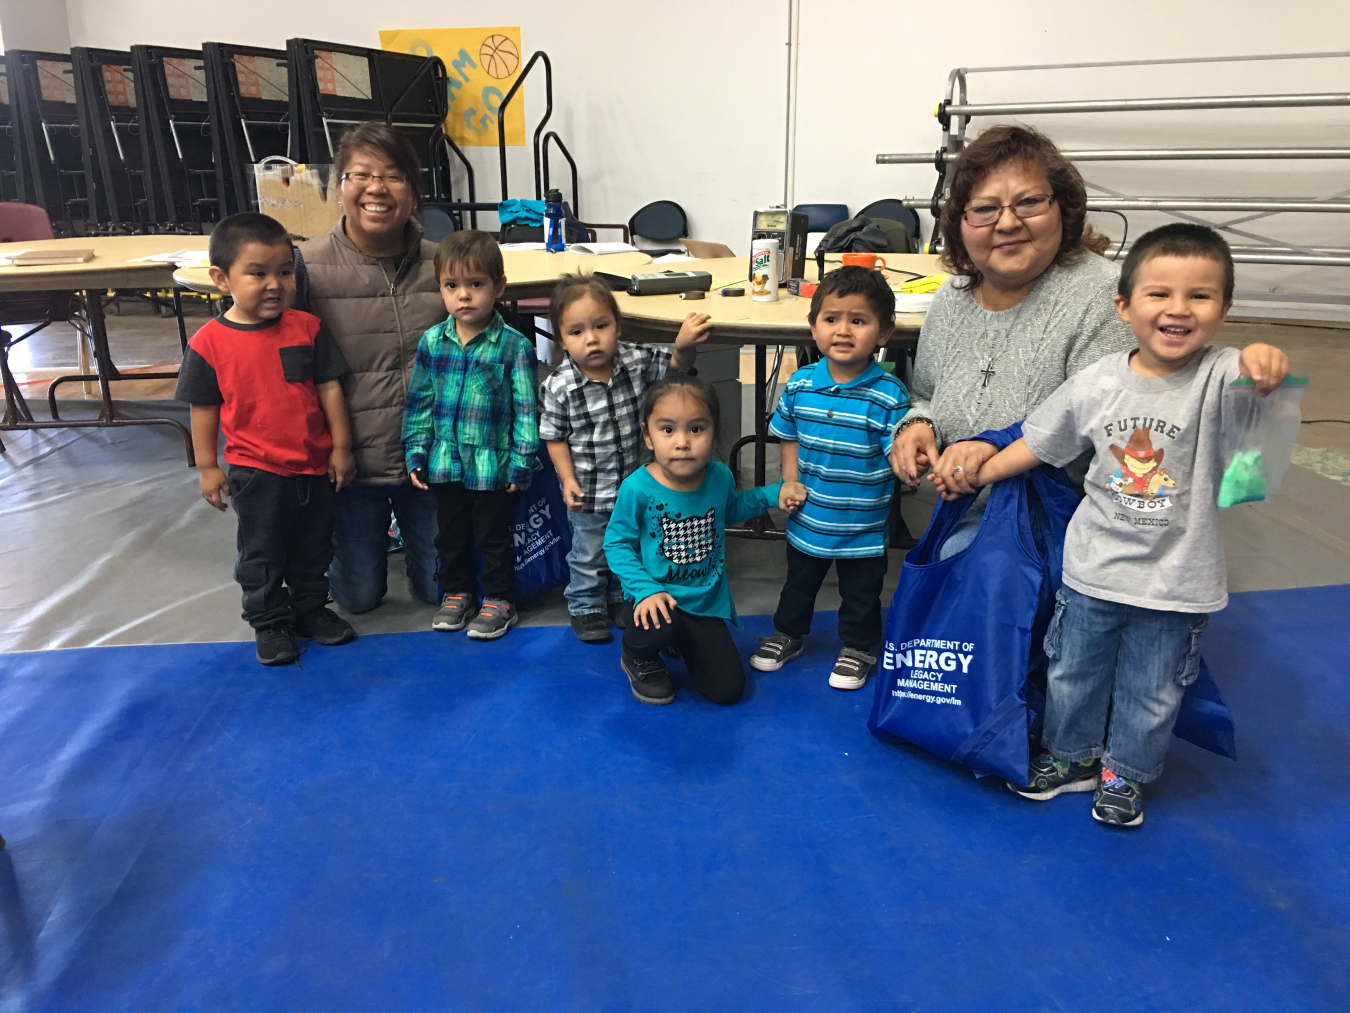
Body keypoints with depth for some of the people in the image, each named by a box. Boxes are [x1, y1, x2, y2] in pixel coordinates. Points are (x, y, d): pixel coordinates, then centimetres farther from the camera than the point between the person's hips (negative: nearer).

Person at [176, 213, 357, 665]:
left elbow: (330, 388, -2)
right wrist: (207, 466, -1)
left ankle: (311, 608, 37)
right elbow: (203, 408, -3)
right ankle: (269, 623, 28)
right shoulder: (208, 343, -11)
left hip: (315, 466, 2)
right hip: (256, 473, -2)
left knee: (313, 548, 18)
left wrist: (340, 447, -2)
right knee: (261, 555, 12)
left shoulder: (308, 328, -6)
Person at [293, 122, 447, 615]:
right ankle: (367, 536, 43)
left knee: (439, 588, 12)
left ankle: (407, 531, 43)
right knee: (359, 596, 10)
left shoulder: (440, 264, -4)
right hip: (351, 460, -1)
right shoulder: (306, 265, -12)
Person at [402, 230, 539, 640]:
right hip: (445, 462, 4)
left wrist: (521, 462, -11)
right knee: (450, 533, 18)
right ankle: (456, 592, 37)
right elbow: (419, 402, 7)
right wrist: (415, 453, 4)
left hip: (493, 464, -4)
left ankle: (499, 600, 26)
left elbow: (525, 408, -9)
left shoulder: (514, 346, -11)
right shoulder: (432, 342, 0)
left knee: (493, 536, 10)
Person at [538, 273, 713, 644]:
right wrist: (568, 480, -16)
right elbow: (554, 437, -10)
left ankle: (622, 599, 47)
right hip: (589, 493, -3)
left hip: (637, 485, 4)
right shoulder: (558, 388, -20)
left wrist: (684, 345, -36)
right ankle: (586, 607, 39)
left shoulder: (636, 361, -14)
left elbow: (674, 364, -13)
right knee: (589, 555, 17)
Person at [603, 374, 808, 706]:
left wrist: (774, 494, 3)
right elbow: (617, 543, -12)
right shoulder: (638, 488, -22)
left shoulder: (720, 476, -8)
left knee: (728, 689, 1)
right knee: (659, 627, -39)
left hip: (706, 600, 4)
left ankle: (681, 644, 32)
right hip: (659, 597, -4)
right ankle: (638, 657, 1)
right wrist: (645, 589, -25)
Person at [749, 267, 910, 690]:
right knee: (799, 583, 25)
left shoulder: (889, 395, -20)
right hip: (807, 517, 3)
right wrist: (790, 481, -2)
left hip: (863, 525, -3)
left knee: (860, 594, 18)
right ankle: (787, 634, 48)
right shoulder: (799, 385, -8)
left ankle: (858, 648, 41)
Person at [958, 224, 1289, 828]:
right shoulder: (1097, 385, -8)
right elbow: (1039, 443, 5)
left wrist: (1263, 362, -61)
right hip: (1094, 570, 2)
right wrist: (976, 474, 8)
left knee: (1152, 694, 16)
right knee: (1073, 672, 19)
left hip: (1176, 582, -2)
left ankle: (1124, 774, 41)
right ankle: (1073, 757, 43)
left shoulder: (1218, 377, -16)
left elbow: (1250, 384, -40)